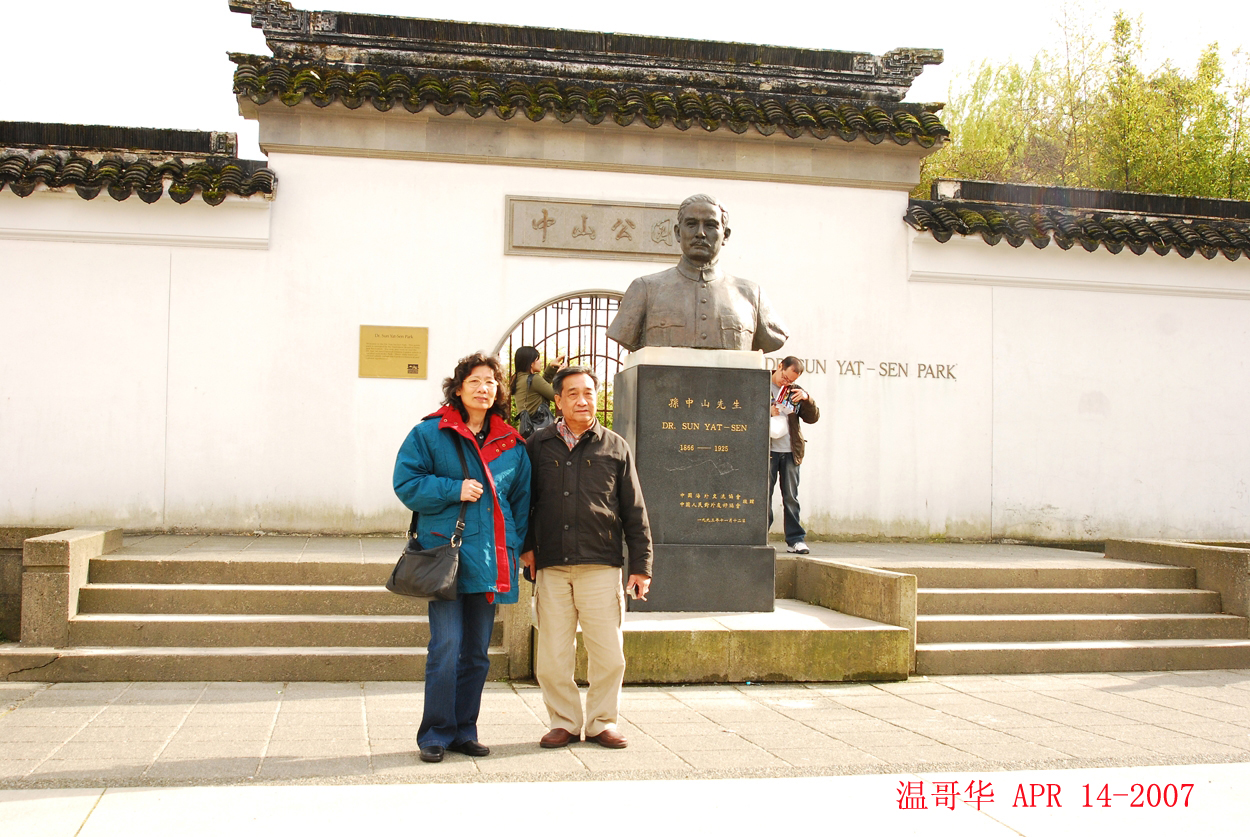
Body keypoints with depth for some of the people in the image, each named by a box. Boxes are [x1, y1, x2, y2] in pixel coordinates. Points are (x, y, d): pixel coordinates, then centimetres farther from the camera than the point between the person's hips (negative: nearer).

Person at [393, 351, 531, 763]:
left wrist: (520, 544, 8)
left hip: (491, 559, 5)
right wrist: (455, 489, -14)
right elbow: (407, 483, -3)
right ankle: (435, 733, 4)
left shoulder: (511, 444, 13)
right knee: (446, 648, -8)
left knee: (477, 651, 11)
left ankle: (464, 730, 22)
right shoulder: (430, 433, 1)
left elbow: (521, 497, 18)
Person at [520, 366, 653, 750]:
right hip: (550, 566, 1)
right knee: (552, 656, 3)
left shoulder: (615, 448, 8)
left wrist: (640, 564, 5)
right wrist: (525, 545, 6)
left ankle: (602, 722, 18)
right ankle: (565, 722, 19)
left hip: (602, 564, -1)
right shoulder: (538, 446, 9)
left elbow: (634, 512, 9)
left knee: (608, 653, 0)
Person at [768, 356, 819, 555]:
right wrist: (767, 412, -15)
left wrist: (807, 399, -8)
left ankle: (795, 540, 10)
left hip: (791, 451, 3)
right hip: (767, 450, -3)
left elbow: (813, 418, 9)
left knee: (791, 497, 6)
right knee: (764, 495, -1)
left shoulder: (795, 391, 12)